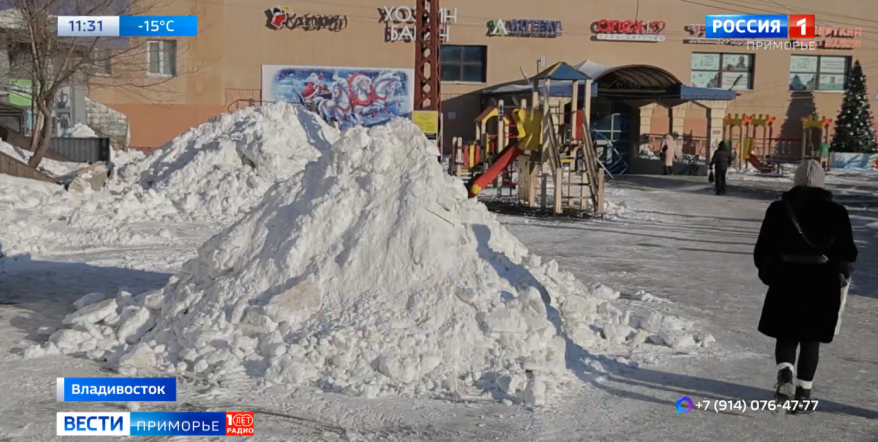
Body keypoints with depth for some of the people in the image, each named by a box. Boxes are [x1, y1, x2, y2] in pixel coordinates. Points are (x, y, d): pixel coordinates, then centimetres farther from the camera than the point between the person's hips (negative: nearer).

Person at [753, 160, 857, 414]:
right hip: (822, 282, 0)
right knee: (810, 339, 9)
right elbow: (848, 253, 2)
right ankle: (803, 395, 11)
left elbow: (763, 249, 0)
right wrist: (842, 274, 20)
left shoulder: (779, 209, -2)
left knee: (786, 335, 13)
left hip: (787, 279, 0)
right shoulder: (836, 212, -2)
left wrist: (767, 272, 17)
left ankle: (785, 373, -14)